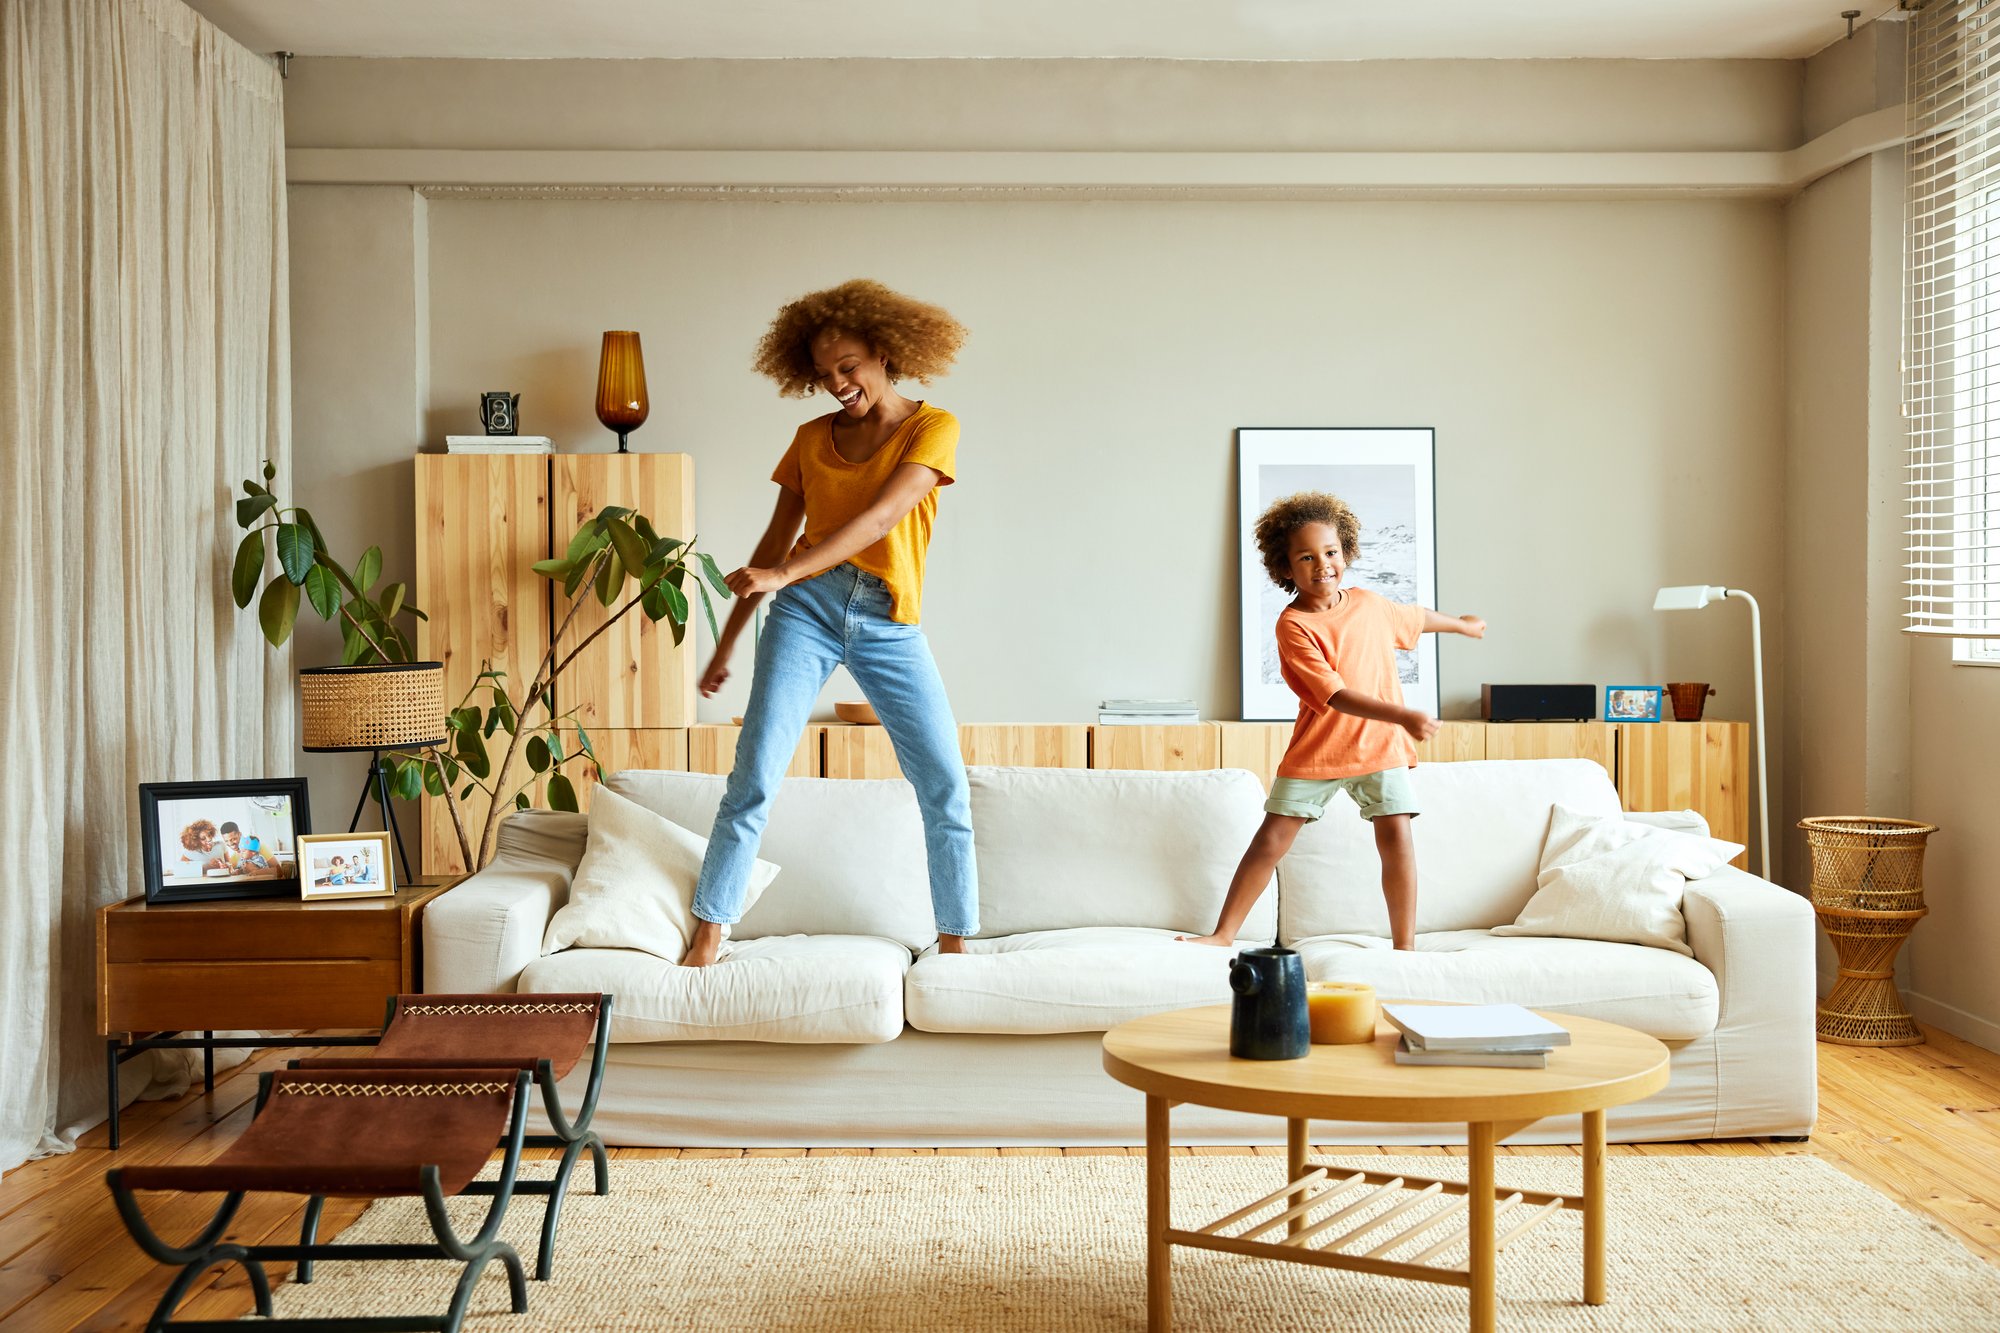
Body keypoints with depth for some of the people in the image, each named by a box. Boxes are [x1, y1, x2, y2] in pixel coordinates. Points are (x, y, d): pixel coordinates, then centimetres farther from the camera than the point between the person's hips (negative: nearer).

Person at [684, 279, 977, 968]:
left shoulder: (932, 428, 0)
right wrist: (726, 643, 15)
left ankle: (955, 944, 9)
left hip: (890, 626, -2)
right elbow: (775, 543, 16)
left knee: (947, 788, -4)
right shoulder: (812, 439, 11)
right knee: (754, 777, -10)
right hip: (807, 609, 2)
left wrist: (782, 574, -24)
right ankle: (705, 944, -6)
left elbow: (878, 518, -15)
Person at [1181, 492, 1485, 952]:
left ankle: (1405, 946, 0)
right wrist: (1403, 716, -34)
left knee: (1396, 832, -8)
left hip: (1380, 744, 3)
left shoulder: (1368, 603, 3)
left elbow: (1416, 617, 27)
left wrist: (1464, 625, 44)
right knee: (1272, 839, -2)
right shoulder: (1293, 625, -15)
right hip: (1316, 750, -3)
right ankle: (1223, 935, 6)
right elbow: (1336, 695, -24)